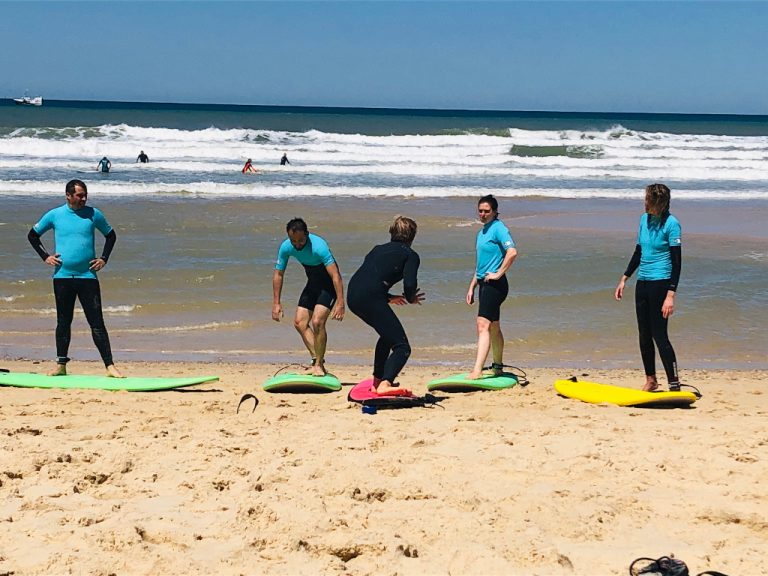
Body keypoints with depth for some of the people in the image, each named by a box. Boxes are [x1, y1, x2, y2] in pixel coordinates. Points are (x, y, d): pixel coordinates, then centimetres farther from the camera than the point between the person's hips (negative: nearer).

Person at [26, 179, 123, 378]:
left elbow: (111, 235, 17)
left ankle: (110, 365, -5)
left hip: (88, 277, -1)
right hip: (62, 277, 1)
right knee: (63, 322, 9)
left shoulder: (94, 214, 3)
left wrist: (104, 258, 5)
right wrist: (45, 256, 3)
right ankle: (61, 365, 18)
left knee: (97, 322, -4)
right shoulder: (54, 215, 2)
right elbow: (33, 235, 14)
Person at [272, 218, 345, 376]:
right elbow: (278, 274, -1)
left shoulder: (318, 246, -33)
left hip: (329, 284, -7)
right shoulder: (286, 247, -14)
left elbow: (336, 275, -36)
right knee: (299, 322, 1)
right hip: (313, 283, 7)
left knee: (317, 321, -21)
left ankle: (319, 365, -9)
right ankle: (316, 360, 9)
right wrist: (276, 303, -4)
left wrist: (340, 302, -44)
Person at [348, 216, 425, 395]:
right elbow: (409, 284, -6)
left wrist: (389, 298, 39)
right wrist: (411, 299, 16)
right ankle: (385, 383, -28)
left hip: (352, 295, 8)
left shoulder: (378, 249, 29)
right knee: (401, 347, -5)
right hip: (370, 298, -8)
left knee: (388, 335, 31)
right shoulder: (410, 255, 10)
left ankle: (378, 380, 36)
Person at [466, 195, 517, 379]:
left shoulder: (498, 228, -11)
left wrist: (499, 273, -20)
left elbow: (512, 252, -26)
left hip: (494, 284, -10)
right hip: (484, 284, 10)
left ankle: (477, 370, -25)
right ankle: (498, 367, 28)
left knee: (483, 326, -18)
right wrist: (472, 287, 22)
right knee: (493, 329, 18)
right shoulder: (482, 231, 17)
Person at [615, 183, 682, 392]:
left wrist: (671, 296, -20)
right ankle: (651, 380, 25)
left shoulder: (671, 224, -12)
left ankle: (674, 385, -4)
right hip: (642, 283, 7)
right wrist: (624, 279, 20)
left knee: (659, 336, -9)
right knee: (644, 336, 12)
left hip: (660, 283, -7)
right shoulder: (644, 219, 10)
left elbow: (676, 262, -14)